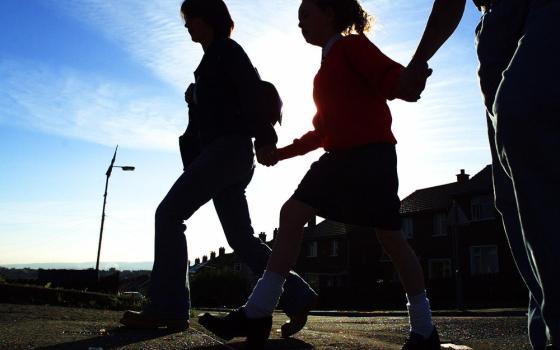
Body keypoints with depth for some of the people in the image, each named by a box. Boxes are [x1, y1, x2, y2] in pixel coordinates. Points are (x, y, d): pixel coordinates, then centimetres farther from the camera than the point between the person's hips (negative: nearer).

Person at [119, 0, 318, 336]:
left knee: (169, 214, -11)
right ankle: (298, 297, 6)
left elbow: (252, 92, -13)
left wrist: (264, 139, -22)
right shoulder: (211, 61, 28)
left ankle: (168, 307, -9)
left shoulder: (227, 50, 3)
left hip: (228, 148, -9)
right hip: (222, 153, 9)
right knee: (241, 237, 4)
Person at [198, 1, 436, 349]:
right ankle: (257, 314, -6)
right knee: (292, 213, -5)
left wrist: (409, 81, -40)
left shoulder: (352, 45, 1)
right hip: (339, 156, 8)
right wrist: (283, 152, 25)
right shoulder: (327, 67, 24)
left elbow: (390, 79, -16)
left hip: (372, 153, -8)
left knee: (389, 235, -5)